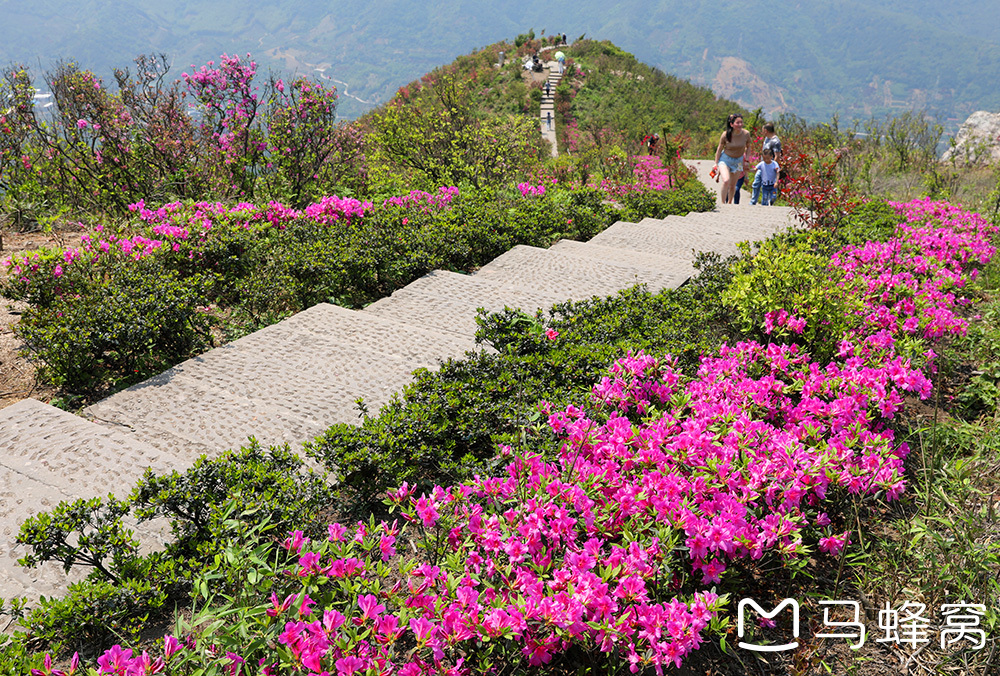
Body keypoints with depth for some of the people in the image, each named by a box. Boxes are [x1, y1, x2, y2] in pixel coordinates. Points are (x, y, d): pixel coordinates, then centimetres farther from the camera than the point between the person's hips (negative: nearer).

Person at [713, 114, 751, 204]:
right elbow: (719, 149, -5)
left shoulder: (746, 134, -14)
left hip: (738, 161, 3)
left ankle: (729, 203, 33)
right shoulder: (725, 135, -20)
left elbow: (748, 147, 5)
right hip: (725, 159, -3)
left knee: (732, 185, 11)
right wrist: (716, 164, -3)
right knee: (726, 181, -26)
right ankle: (723, 203, -13)